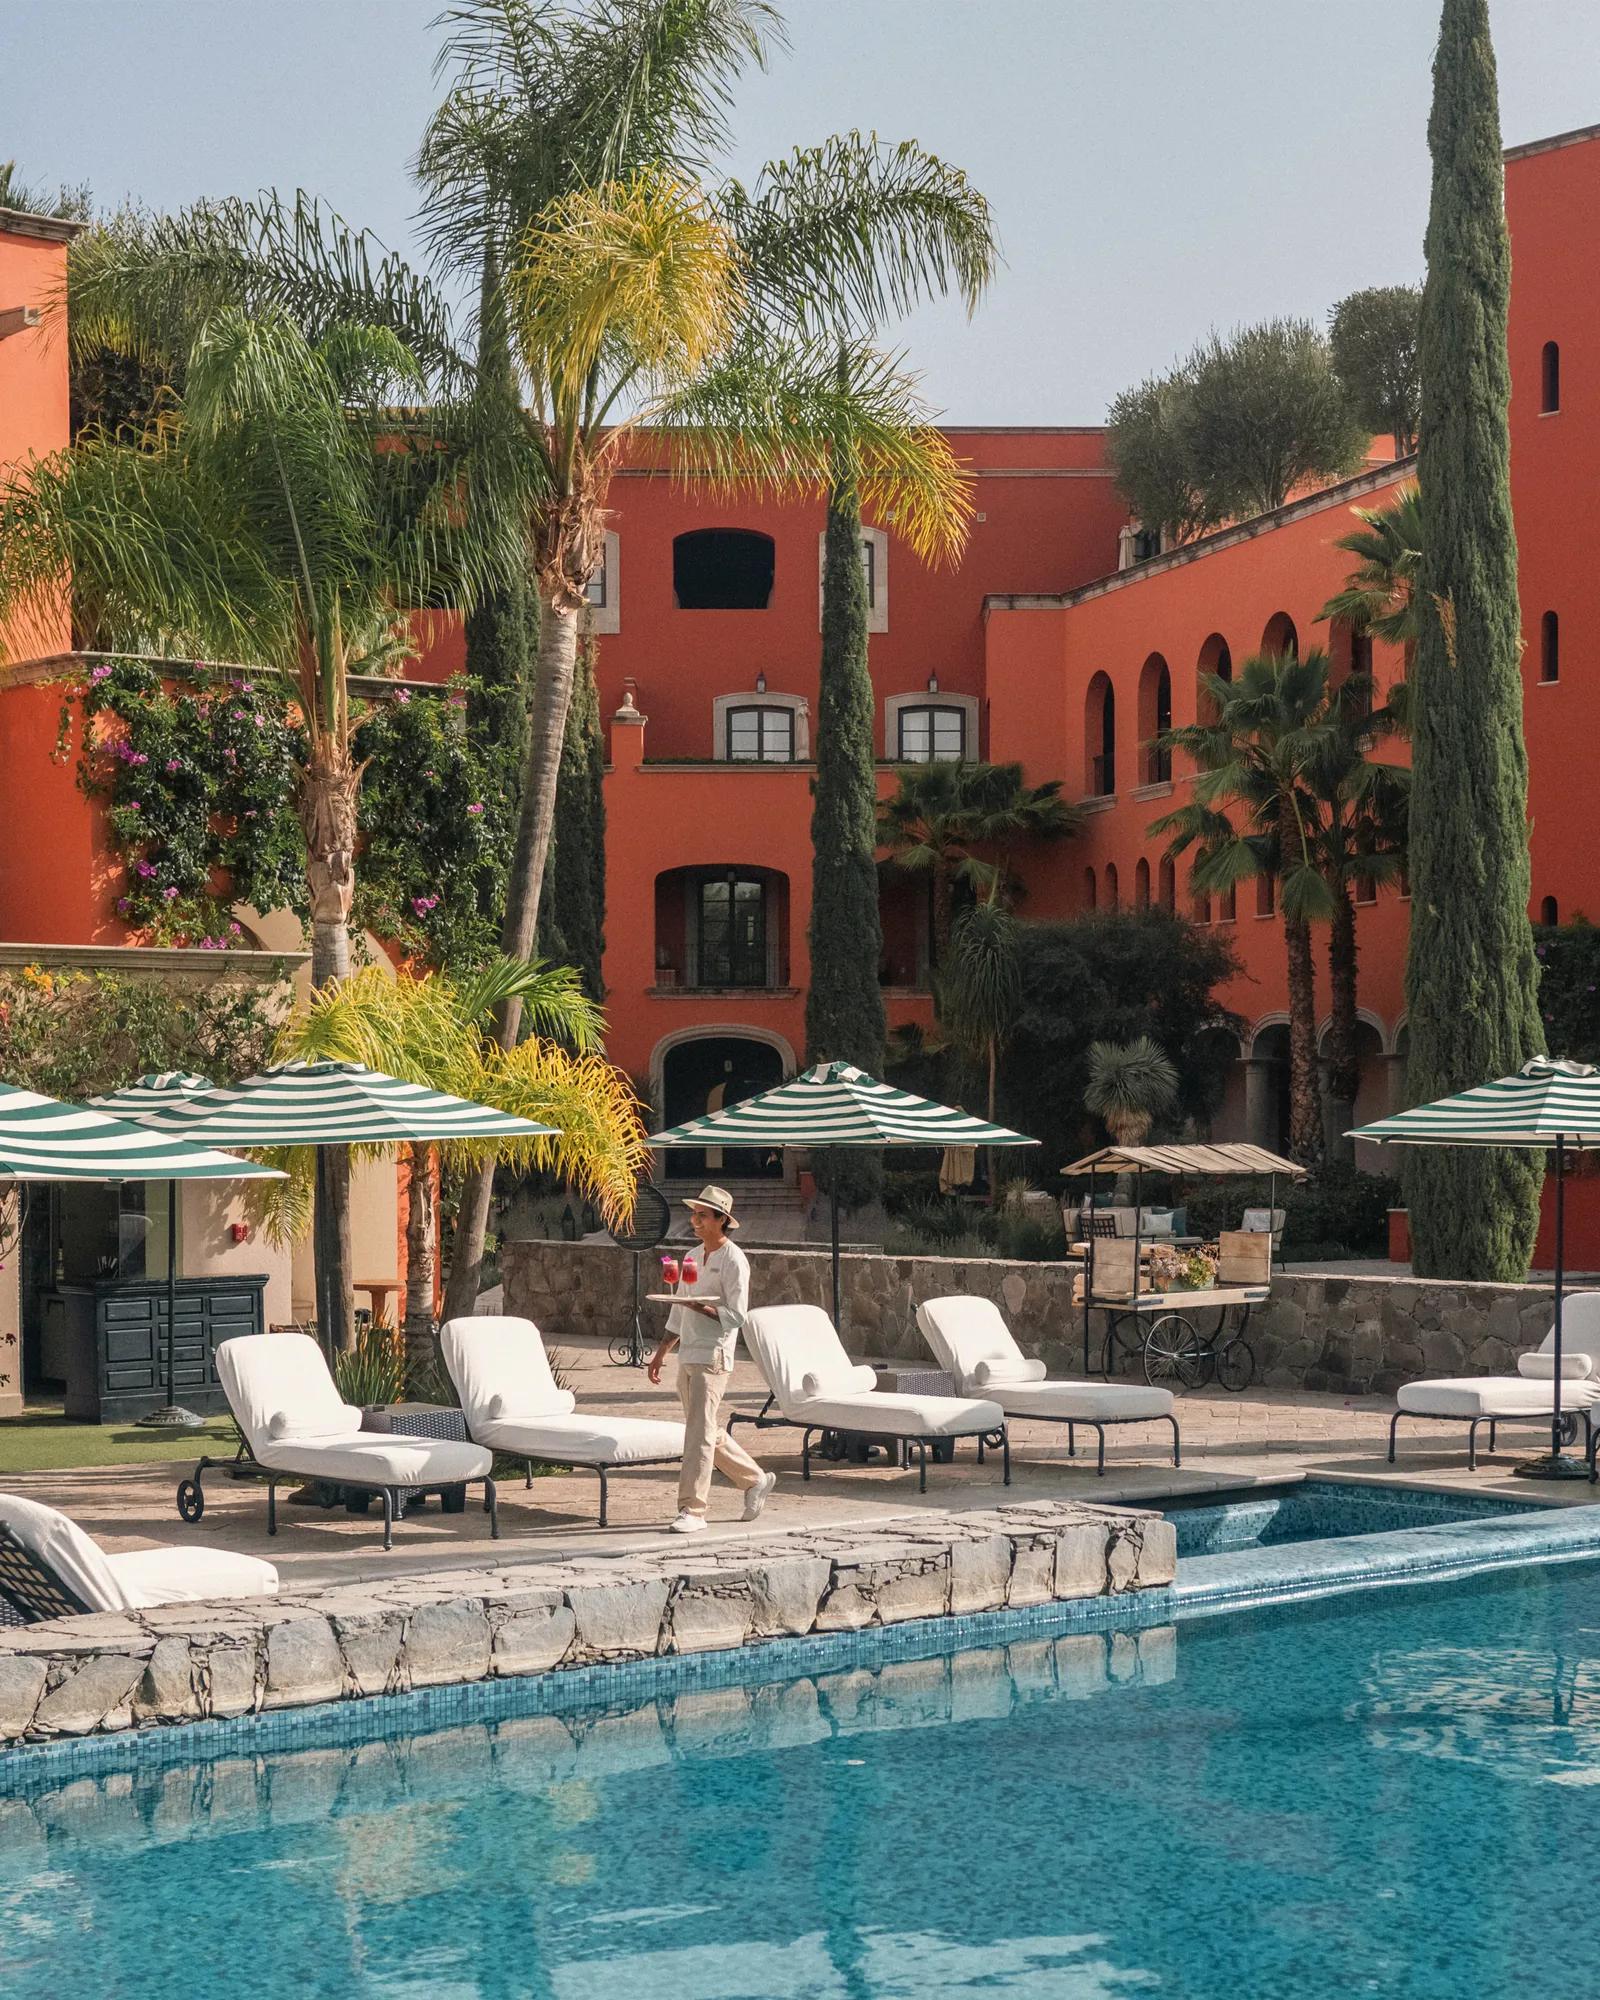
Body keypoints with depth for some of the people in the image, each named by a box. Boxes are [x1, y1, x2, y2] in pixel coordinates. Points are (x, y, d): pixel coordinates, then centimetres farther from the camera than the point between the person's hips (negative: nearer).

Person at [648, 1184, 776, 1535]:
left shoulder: (734, 1261, -9)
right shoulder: (695, 1256, 16)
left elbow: (736, 1316, -14)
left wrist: (700, 1307, -25)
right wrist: (662, 1351, 21)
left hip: (713, 1357, -9)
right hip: (688, 1357, 9)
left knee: (699, 1433, -11)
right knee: (709, 1433, 14)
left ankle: (692, 1511, -10)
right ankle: (755, 1480, 30)